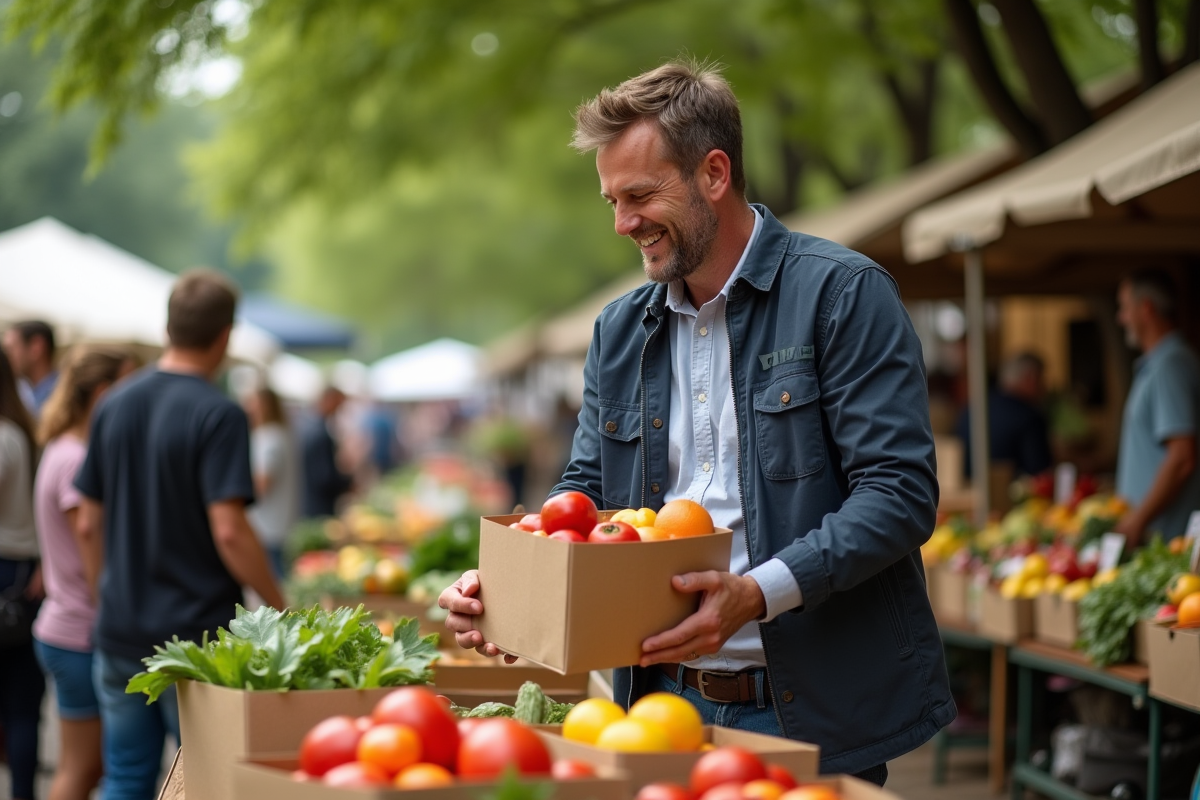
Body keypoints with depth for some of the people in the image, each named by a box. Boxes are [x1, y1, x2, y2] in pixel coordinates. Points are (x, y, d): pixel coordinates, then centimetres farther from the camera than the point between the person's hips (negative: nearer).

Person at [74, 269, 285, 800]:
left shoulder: (113, 405, 6)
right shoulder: (218, 416, -13)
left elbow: (90, 524, 11)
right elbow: (228, 532, -19)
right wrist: (279, 608, -8)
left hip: (120, 632, 6)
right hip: (197, 633, -5)